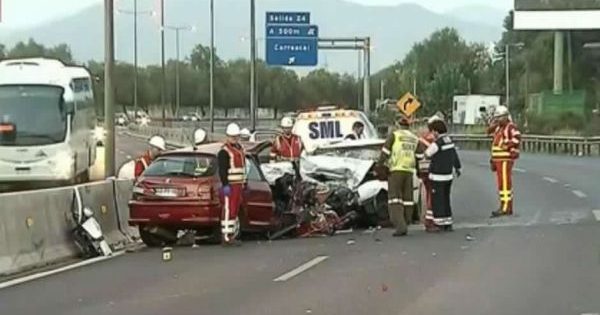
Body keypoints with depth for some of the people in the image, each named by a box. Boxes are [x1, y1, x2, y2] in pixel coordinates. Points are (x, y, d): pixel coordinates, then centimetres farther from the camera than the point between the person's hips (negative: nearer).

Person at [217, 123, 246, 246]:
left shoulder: (240, 149, 17)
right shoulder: (224, 152, -12)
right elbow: (222, 170, -18)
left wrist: (244, 183, 24)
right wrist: (225, 185, -24)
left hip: (238, 185, 9)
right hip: (230, 186, -9)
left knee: (235, 210, 14)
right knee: (228, 211, -10)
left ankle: (233, 234, 22)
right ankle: (227, 237, -11)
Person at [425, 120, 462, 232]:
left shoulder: (437, 143, -19)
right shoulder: (449, 141, 7)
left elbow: (427, 154, -7)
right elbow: (455, 156, 18)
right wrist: (457, 168, 33)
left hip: (438, 176, -8)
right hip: (448, 175, 8)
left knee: (437, 200, -2)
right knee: (445, 199, 14)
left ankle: (439, 224, -1)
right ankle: (448, 224, 16)